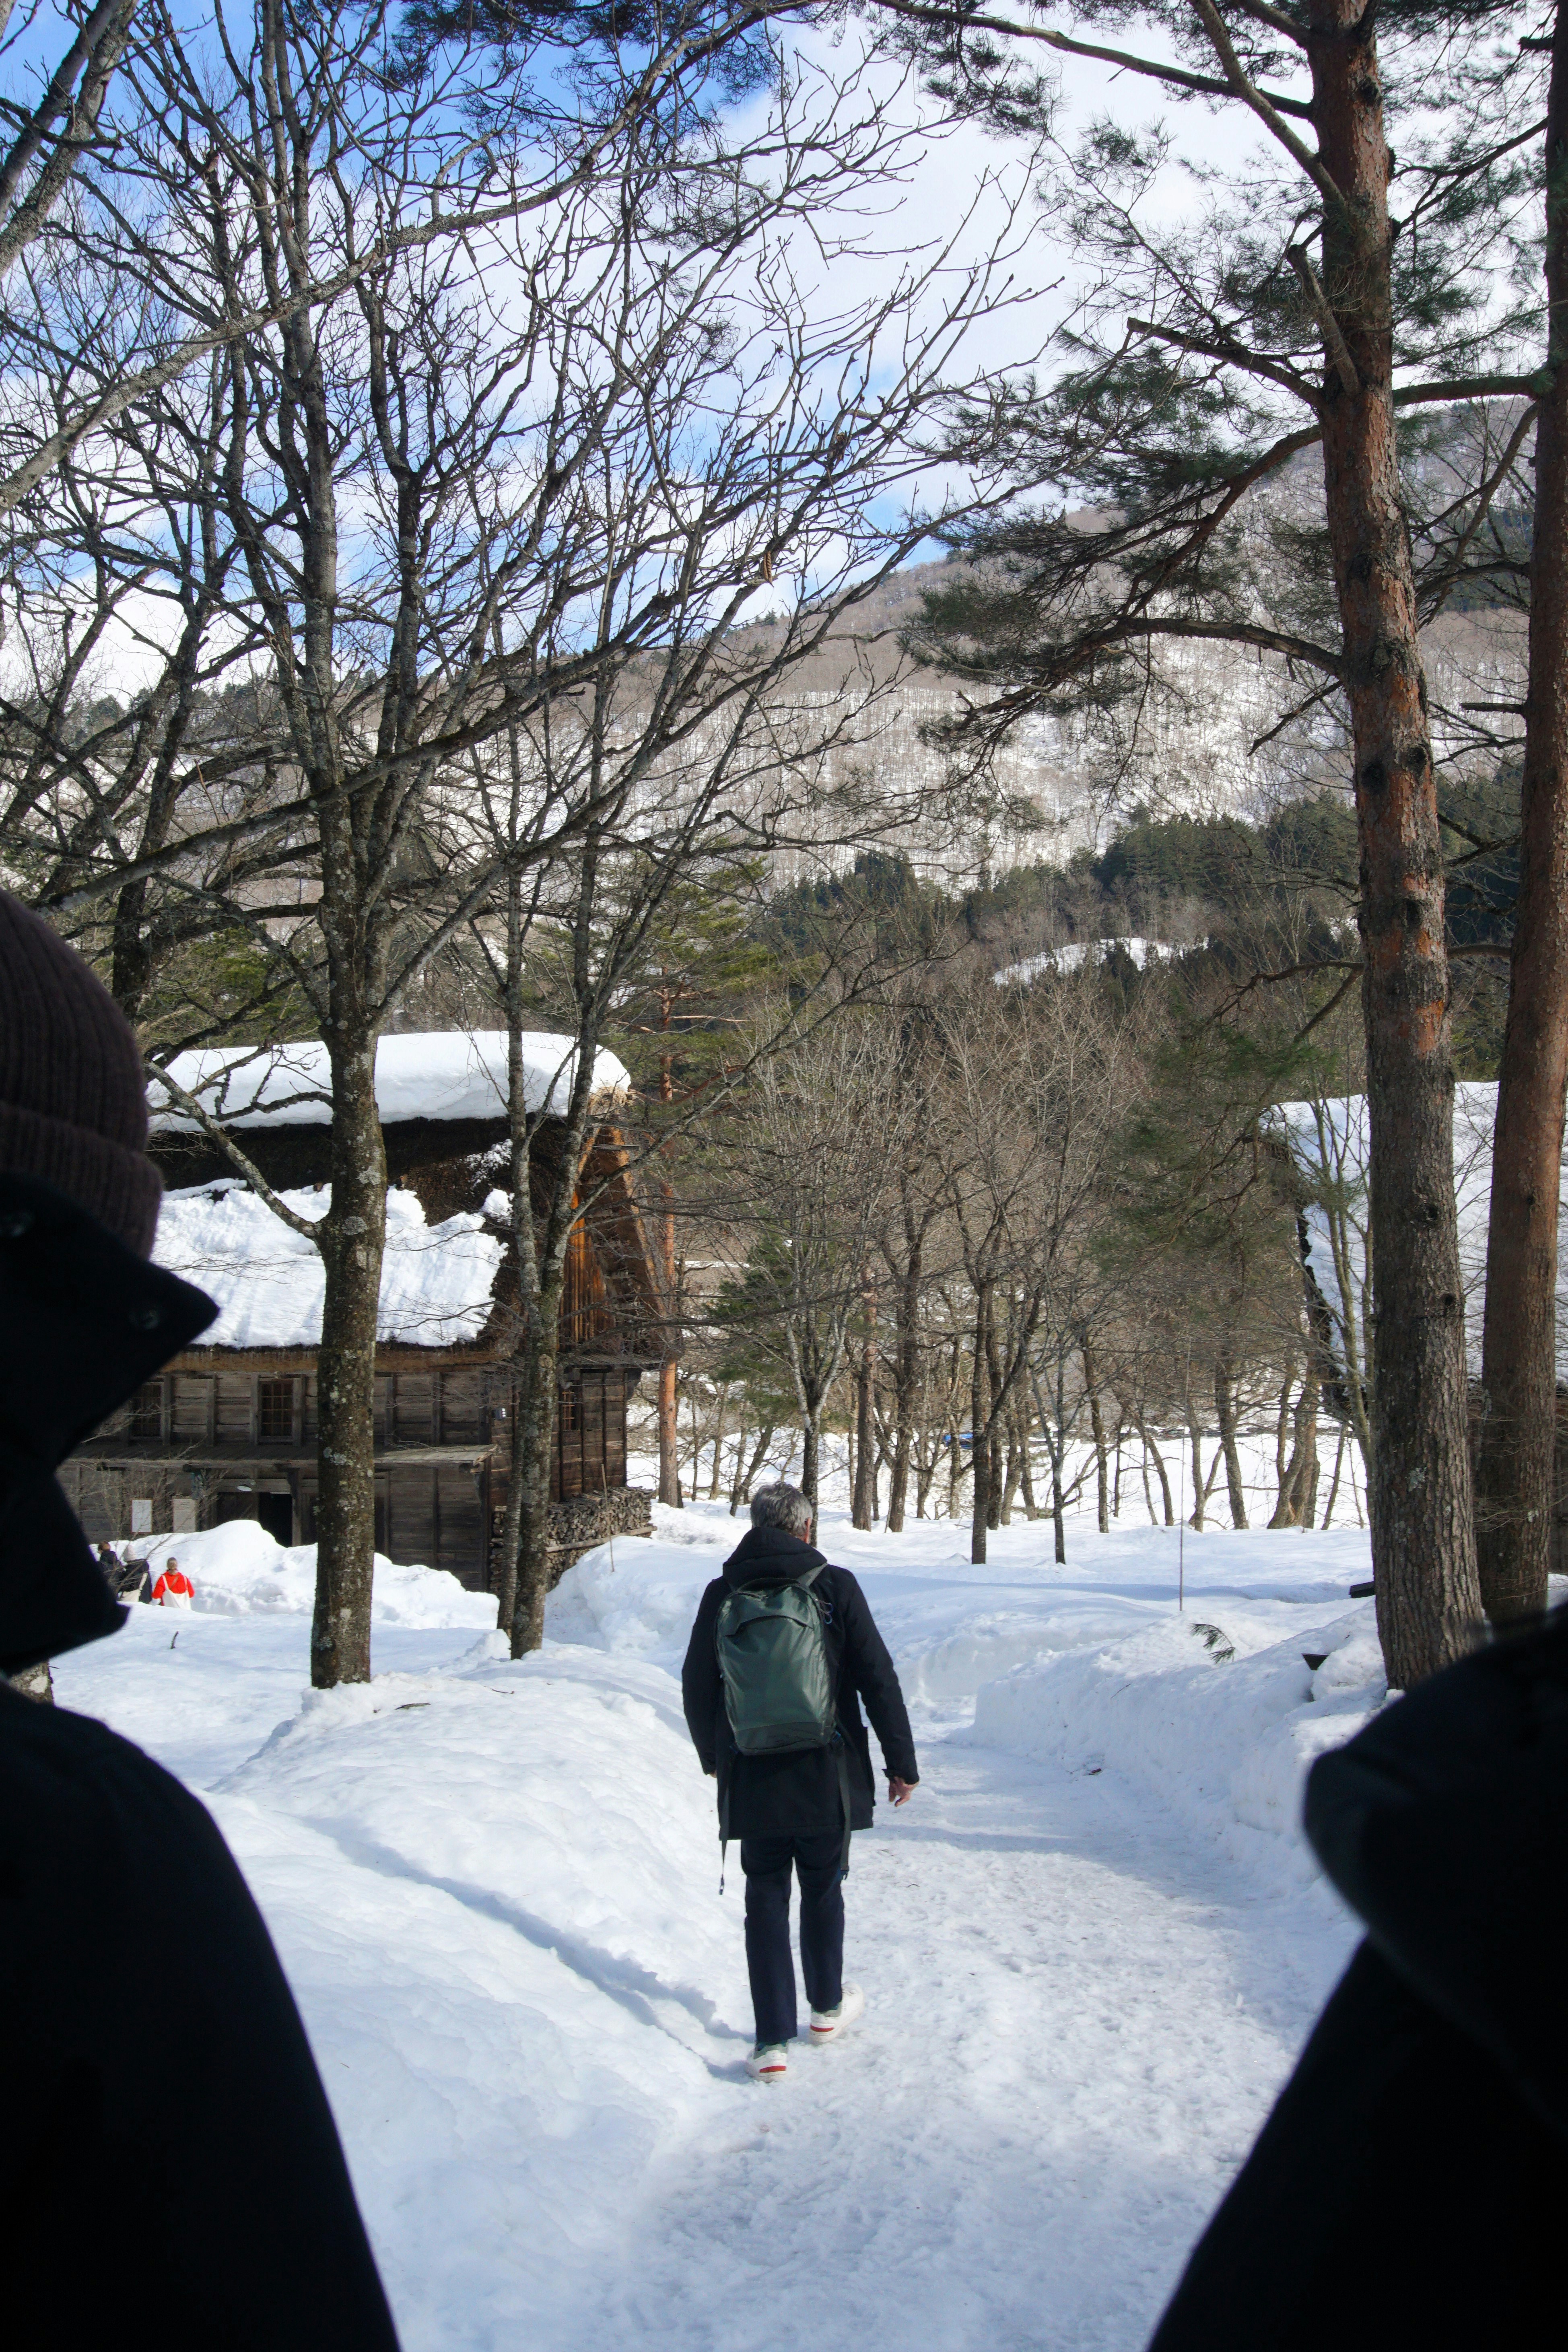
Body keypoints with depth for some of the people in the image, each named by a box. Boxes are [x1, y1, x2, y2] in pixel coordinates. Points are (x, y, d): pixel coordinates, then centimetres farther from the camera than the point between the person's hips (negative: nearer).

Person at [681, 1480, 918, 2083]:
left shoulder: (722, 1595, 0)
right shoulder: (833, 1586, -7)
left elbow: (697, 1688, 9)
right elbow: (878, 1679, -7)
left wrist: (714, 1758, 26)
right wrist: (901, 1762, 2)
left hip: (750, 1779, 1)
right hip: (826, 1777, -1)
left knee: (766, 1898, 7)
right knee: (823, 1889, 17)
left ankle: (773, 2040, 3)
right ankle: (828, 2006, 35)